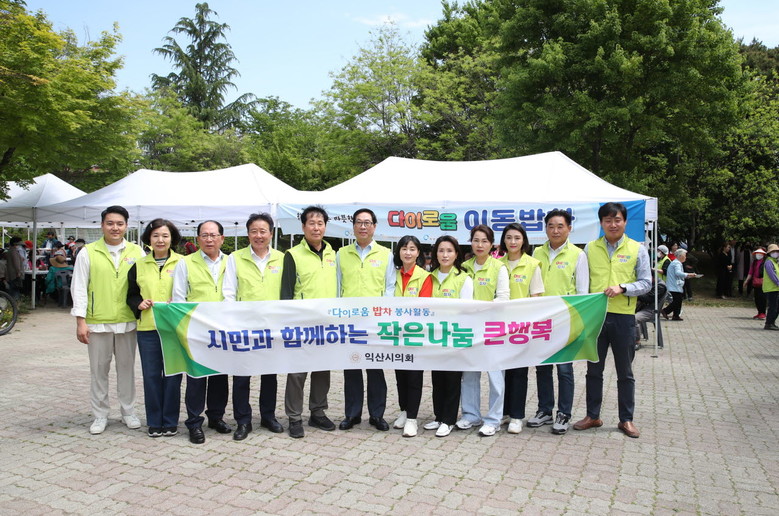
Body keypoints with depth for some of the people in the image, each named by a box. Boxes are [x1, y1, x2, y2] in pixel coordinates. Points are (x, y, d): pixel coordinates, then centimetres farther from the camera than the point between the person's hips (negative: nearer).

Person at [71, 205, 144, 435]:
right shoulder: (88, 252, 0)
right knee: (99, 369, 8)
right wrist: (80, 321, -6)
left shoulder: (136, 251, 3)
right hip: (97, 322, -1)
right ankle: (100, 415, 22)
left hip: (127, 321, 1)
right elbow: (79, 288, -1)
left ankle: (128, 411, 25)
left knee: (127, 367, 11)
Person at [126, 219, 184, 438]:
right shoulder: (139, 265, 10)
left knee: (172, 375, 3)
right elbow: (131, 295, 17)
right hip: (147, 329, 2)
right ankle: (154, 422, 19)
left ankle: (170, 422, 16)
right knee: (151, 375, 6)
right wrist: (139, 304, -3)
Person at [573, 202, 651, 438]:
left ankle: (626, 419, 22)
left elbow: (646, 282, 0)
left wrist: (622, 288, -16)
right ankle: (592, 416, 23)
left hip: (623, 317, -1)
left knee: (625, 372, 9)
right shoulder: (590, 248, 6)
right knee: (594, 369, 10)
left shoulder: (637, 249, 2)